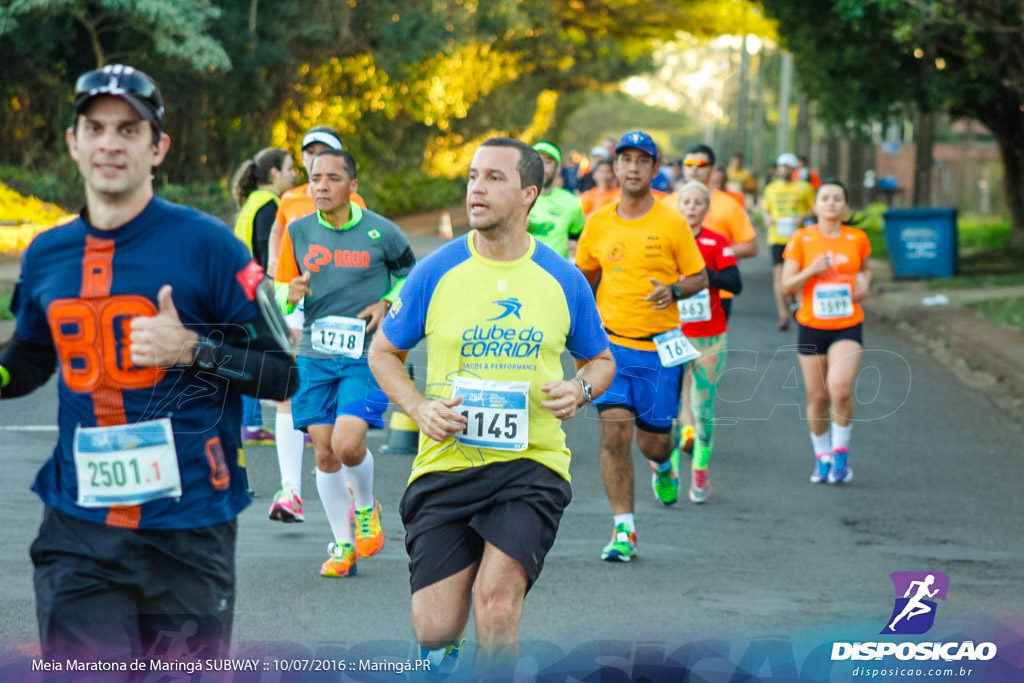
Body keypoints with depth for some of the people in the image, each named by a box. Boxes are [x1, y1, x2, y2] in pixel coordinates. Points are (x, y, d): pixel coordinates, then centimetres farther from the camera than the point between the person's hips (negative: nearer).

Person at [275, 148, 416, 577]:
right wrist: (291, 293, -12)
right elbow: (281, 291, 12)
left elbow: (410, 274, 12)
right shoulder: (298, 232, 3)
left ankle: (366, 508, 14)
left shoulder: (380, 232, -4)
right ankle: (343, 545, 19)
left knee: (348, 444, -19)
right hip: (315, 354, 3)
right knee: (324, 453, 3)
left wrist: (387, 304, -5)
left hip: (366, 355, -3)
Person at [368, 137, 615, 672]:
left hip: (530, 463, -1)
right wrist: (419, 408, -5)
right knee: (434, 630, -1)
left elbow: (600, 360, 18)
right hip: (445, 464, 1)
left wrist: (580, 390, -5)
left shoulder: (563, 281, 3)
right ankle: (447, 666, 36)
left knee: (497, 603, -21)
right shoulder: (436, 272, 1)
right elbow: (384, 352, 12)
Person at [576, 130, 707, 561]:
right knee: (614, 432, -13)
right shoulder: (598, 223, 4)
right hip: (611, 343, 1)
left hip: (659, 347, -1)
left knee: (653, 439, 6)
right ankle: (623, 531, -7)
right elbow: (585, 275, 19)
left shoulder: (672, 223, -3)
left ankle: (662, 467, 46)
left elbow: (699, 277, 3)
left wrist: (674, 290, -16)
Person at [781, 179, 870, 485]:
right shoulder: (801, 239, -2)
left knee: (840, 389, -21)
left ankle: (840, 451, 0)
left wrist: (864, 282, 1)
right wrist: (811, 270, -20)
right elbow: (787, 286, -3)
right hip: (812, 327, 0)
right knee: (817, 397, 4)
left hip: (848, 327, 0)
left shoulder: (857, 239, 2)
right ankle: (822, 456, 25)